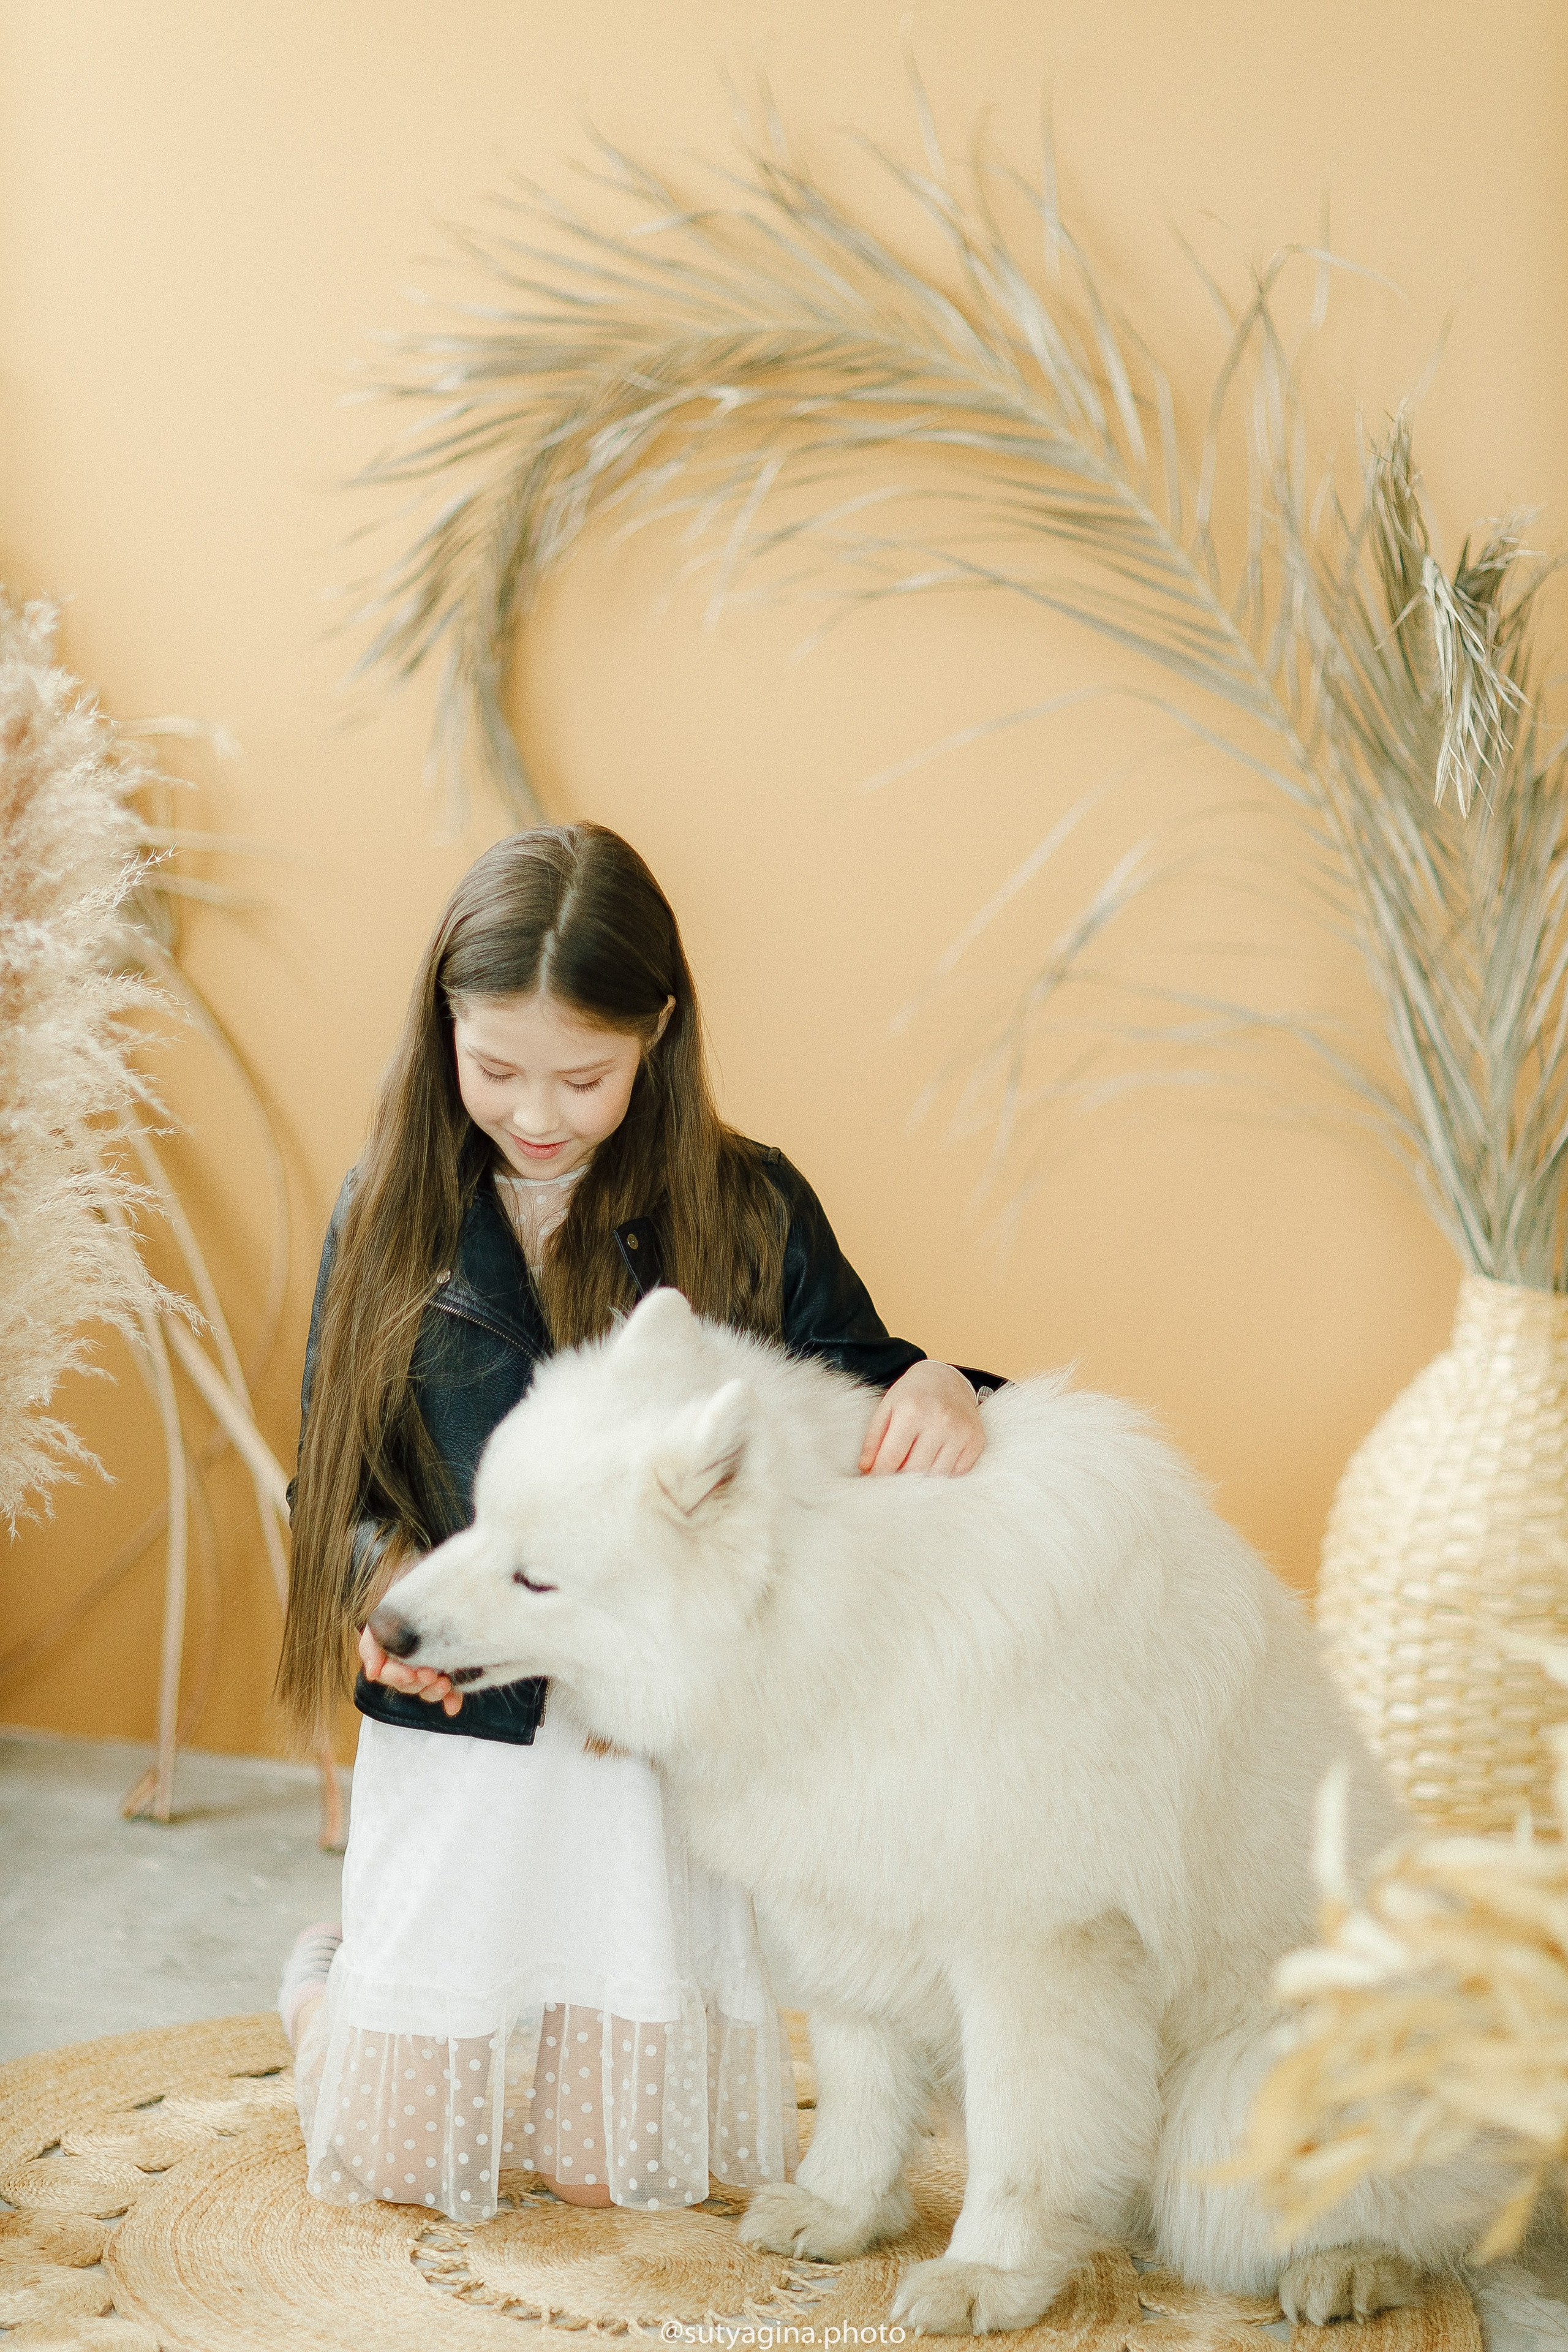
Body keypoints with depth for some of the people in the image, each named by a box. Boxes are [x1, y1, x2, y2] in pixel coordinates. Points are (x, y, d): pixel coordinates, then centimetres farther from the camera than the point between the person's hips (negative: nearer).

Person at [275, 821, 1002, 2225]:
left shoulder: (747, 1211, -5)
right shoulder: (393, 1212, -1)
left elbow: (850, 1396, 0)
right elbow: (331, 1467, 5)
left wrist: (934, 1389, -23)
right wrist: (384, 1574, -16)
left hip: (674, 1736, 0)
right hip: (459, 1737, 1)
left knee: (625, 2167, 7)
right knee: (396, 2157, 9)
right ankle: (330, 1979, 42)